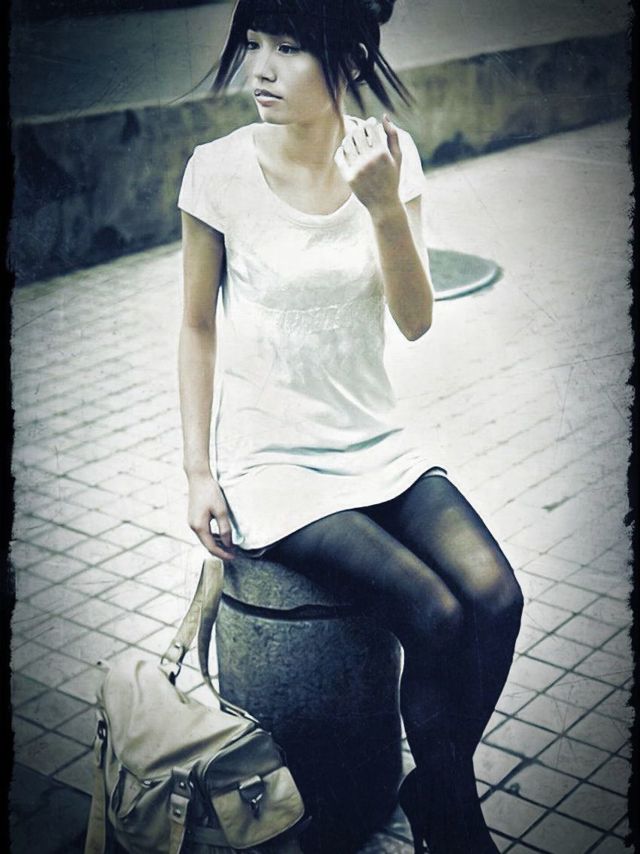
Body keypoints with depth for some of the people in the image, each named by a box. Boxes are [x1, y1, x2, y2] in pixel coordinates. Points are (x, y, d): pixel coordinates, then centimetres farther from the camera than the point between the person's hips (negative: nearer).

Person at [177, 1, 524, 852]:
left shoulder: (385, 154, -3)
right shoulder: (221, 170, -11)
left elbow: (416, 320, -7)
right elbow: (198, 327, -2)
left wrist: (386, 208, -23)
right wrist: (197, 471, -4)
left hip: (377, 445, 4)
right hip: (272, 462, -4)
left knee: (497, 597, -16)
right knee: (436, 618, -20)